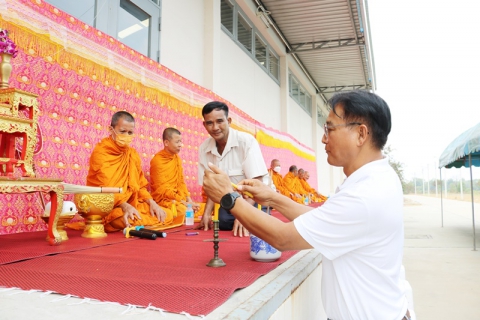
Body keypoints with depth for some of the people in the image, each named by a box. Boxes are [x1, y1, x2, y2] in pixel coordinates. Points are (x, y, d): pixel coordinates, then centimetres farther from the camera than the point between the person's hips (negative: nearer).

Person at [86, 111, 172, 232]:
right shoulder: (100, 152, -9)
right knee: (134, 221, -35)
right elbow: (104, 188, -19)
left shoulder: (133, 153, 11)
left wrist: (151, 202, -6)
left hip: (132, 205, 7)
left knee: (167, 215, -8)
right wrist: (125, 205, -35)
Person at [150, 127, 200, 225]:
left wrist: (188, 199, -2)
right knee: (183, 210, -30)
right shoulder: (157, 161, -12)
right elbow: (162, 189, -15)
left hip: (177, 198, 7)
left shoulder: (177, 158, 8)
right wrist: (184, 202, -17)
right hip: (163, 200, -7)